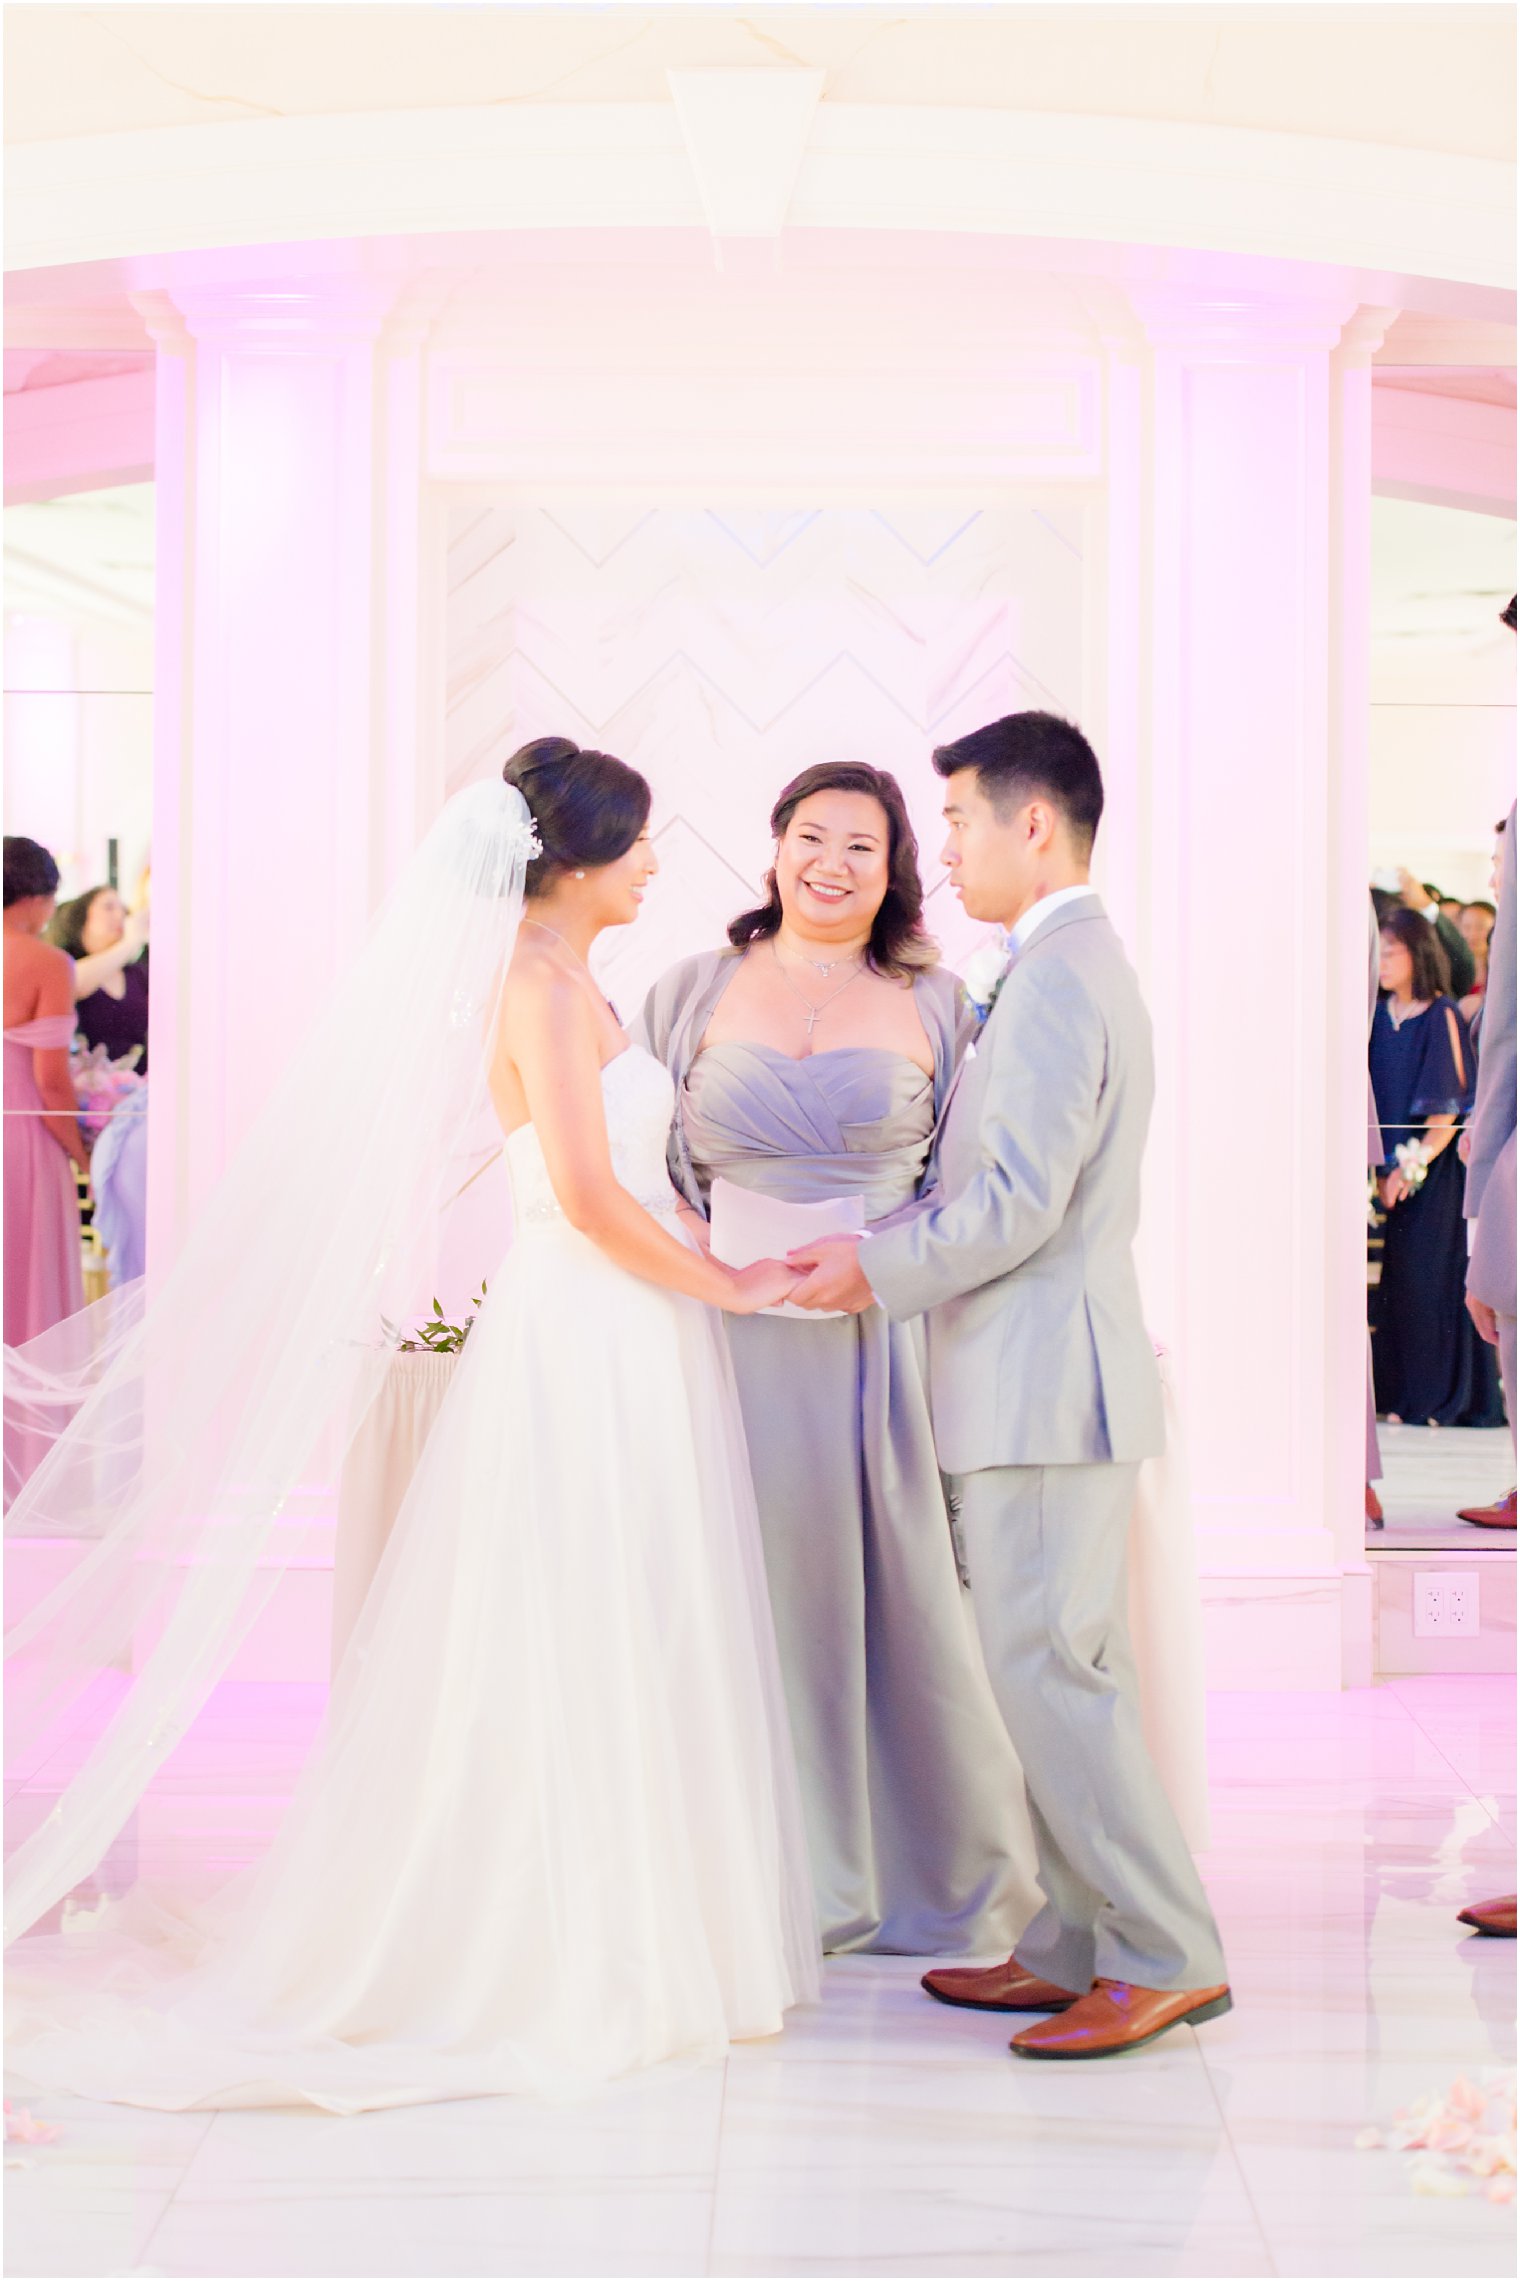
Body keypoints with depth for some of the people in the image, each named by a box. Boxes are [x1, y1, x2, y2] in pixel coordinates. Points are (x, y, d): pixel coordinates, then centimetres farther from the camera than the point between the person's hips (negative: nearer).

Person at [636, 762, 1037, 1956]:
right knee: (763, 1603, 4)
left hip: (890, 1344, -1)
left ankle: (945, 1880, 18)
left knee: (912, 1600, 1)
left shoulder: (935, 1003, 7)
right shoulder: (694, 992, 9)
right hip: (743, 1344, 1)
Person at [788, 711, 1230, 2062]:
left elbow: (1019, 1202, -21)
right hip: (1049, 1381, 11)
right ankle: (1077, 1946, 19)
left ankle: (1167, 1955, -2)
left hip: (1046, 1380, -11)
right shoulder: (1077, 968, 18)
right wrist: (894, 1248, 18)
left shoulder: (1055, 979, -16)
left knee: (1051, 1671, -8)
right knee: (1062, 1672, 13)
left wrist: (880, 1269, -11)